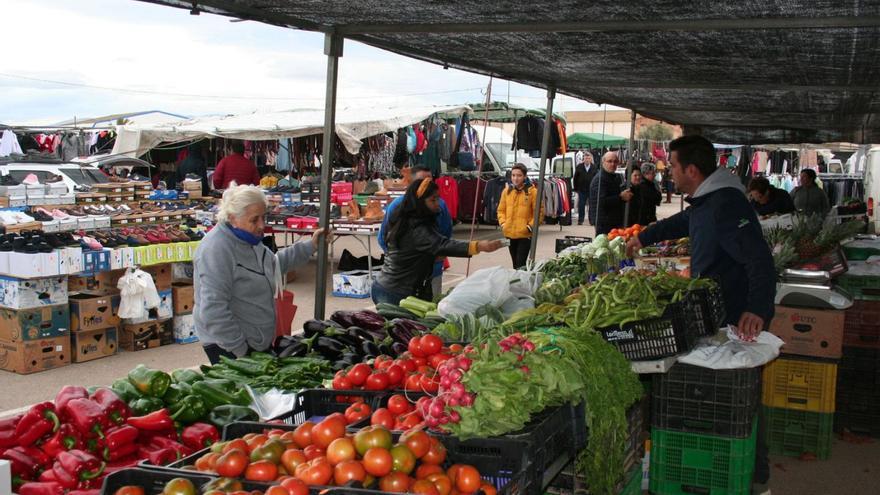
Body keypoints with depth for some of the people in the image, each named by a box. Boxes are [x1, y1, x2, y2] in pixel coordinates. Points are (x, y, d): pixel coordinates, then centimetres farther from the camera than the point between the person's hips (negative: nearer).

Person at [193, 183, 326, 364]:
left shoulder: (248, 239, 6)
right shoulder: (216, 250, -24)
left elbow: (274, 264, 25)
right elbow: (213, 311, -28)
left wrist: (310, 246, 17)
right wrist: (240, 349, -21)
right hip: (230, 348, -9)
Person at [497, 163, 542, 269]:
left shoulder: (532, 191, -6)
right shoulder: (506, 191, 6)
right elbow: (501, 210, 14)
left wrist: (530, 226, -11)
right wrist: (503, 223, 1)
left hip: (525, 234, -5)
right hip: (509, 234, 5)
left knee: (520, 265, -10)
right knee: (515, 264, 15)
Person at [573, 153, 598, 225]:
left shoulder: (594, 168, 2)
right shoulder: (579, 167, 2)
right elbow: (575, 178, 4)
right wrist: (576, 188, 0)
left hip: (591, 189, 0)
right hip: (581, 189, 0)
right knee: (581, 205, 1)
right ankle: (580, 220, 8)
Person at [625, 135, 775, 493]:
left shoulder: (726, 205, -21)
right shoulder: (704, 201, 12)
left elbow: (759, 258, -29)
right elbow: (682, 222, 35)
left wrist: (758, 309, -40)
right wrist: (645, 238, 46)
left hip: (737, 318, -10)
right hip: (714, 315, 10)